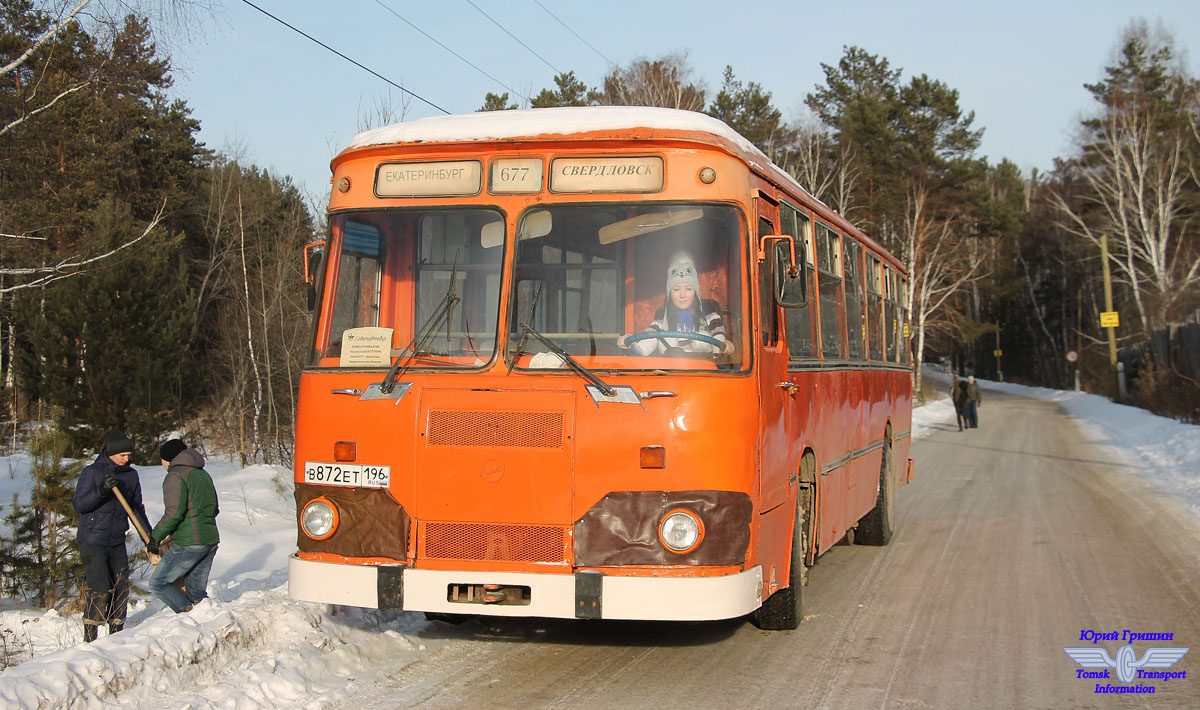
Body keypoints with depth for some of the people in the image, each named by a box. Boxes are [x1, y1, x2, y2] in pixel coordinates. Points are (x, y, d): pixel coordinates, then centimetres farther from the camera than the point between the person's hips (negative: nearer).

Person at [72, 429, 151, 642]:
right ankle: (89, 638, -5)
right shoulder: (91, 472, -8)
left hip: (117, 542, 6)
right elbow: (78, 504, -13)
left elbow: (136, 508, 16)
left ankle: (117, 635, 16)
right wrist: (101, 491, -28)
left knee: (121, 589, 5)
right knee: (99, 588, -13)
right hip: (92, 542, -6)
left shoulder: (131, 475, 8)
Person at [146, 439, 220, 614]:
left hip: (189, 544, -8)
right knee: (197, 591, 16)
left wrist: (156, 536, -8)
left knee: (158, 583, 1)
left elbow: (174, 512, -18)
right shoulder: (203, 474, 18)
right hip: (211, 540, 8)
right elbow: (214, 509, 21)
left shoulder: (176, 476, -8)